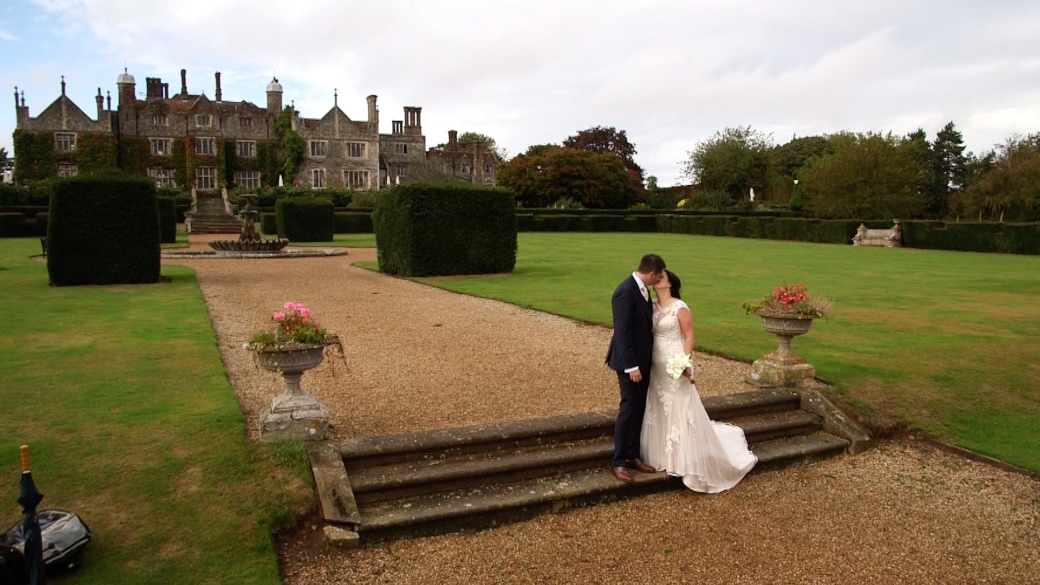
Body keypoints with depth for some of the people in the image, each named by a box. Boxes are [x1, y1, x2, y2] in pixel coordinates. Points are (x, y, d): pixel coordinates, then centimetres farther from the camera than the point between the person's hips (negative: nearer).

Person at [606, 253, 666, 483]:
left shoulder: (643, 290, 8)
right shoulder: (625, 291, -21)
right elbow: (622, 332, -23)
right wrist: (631, 366, -23)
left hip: (643, 359, 9)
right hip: (630, 361, -9)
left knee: (639, 410, 13)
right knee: (628, 409, -2)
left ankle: (633, 456, 24)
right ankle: (618, 462, 9)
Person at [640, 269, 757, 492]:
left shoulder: (680, 307, -11)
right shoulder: (652, 307, 7)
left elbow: (689, 337, -11)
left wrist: (685, 363, -19)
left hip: (675, 367, -6)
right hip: (656, 367, 7)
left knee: (681, 412, -1)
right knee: (659, 412, 12)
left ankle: (688, 460, 11)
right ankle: (664, 454, 25)